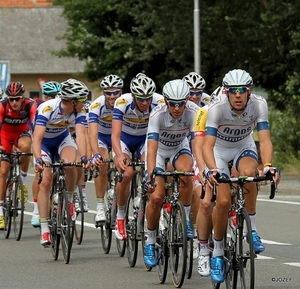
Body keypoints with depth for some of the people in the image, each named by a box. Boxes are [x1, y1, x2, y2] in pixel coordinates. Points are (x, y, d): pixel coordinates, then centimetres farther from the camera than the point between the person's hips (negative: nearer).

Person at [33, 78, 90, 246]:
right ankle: (44, 229, -10)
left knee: (70, 166, -29)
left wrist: (84, 157, -51)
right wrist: (38, 159, -57)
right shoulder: (47, 109, -35)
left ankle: (70, 200, -1)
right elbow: (37, 138, -42)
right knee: (46, 182, -14)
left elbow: (81, 134, -35)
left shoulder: (79, 112, -24)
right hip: (44, 143, -2)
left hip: (62, 139, 2)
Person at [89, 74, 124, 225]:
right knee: (102, 165, -27)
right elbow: (93, 134, -39)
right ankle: (100, 208, -20)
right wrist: (96, 155, -55)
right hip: (101, 136, -2)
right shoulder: (97, 105, -30)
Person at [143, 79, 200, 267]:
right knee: (156, 197, -15)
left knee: (186, 172, -34)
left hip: (180, 148, 1)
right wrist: (151, 176, -49)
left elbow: (197, 142, -34)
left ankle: (186, 220, -14)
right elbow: (152, 148, -38)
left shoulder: (193, 113, -29)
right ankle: (150, 243, 5)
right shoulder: (157, 114, -32)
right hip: (159, 149, -1)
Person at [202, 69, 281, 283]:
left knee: (248, 172, -34)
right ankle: (217, 253, 4)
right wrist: (212, 170, -56)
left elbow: (265, 140, -34)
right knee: (223, 201, -16)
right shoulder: (217, 107, -32)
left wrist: (268, 166, -52)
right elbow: (208, 145, -38)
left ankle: (252, 230, -18)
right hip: (219, 149, -1)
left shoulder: (258, 104, -27)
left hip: (244, 147, 1)